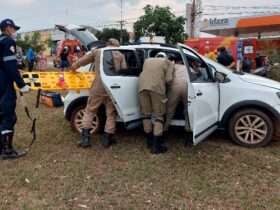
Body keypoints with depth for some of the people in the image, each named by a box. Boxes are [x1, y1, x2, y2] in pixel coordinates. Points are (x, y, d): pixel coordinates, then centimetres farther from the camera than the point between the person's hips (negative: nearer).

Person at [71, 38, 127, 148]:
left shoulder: (97, 51, 13)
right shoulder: (120, 55, 14)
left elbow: (82, 61, 20)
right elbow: (124, 71, 6)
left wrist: (74, 67, 37)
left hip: (98, 87, 0)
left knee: (90, 111, 13)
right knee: (111, 114, 14)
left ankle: (85, 138, 9)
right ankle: (107, 138, 15)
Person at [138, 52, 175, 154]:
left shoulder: (147, 60, 32)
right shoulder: (168, 62, 20)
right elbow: (168, 79, 8)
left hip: (142, 87, 4)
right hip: (157, 88, -3)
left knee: (146, 115, 14)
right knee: (158, 116, 3)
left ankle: (149, 142, 25)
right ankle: (156, 146, 0)